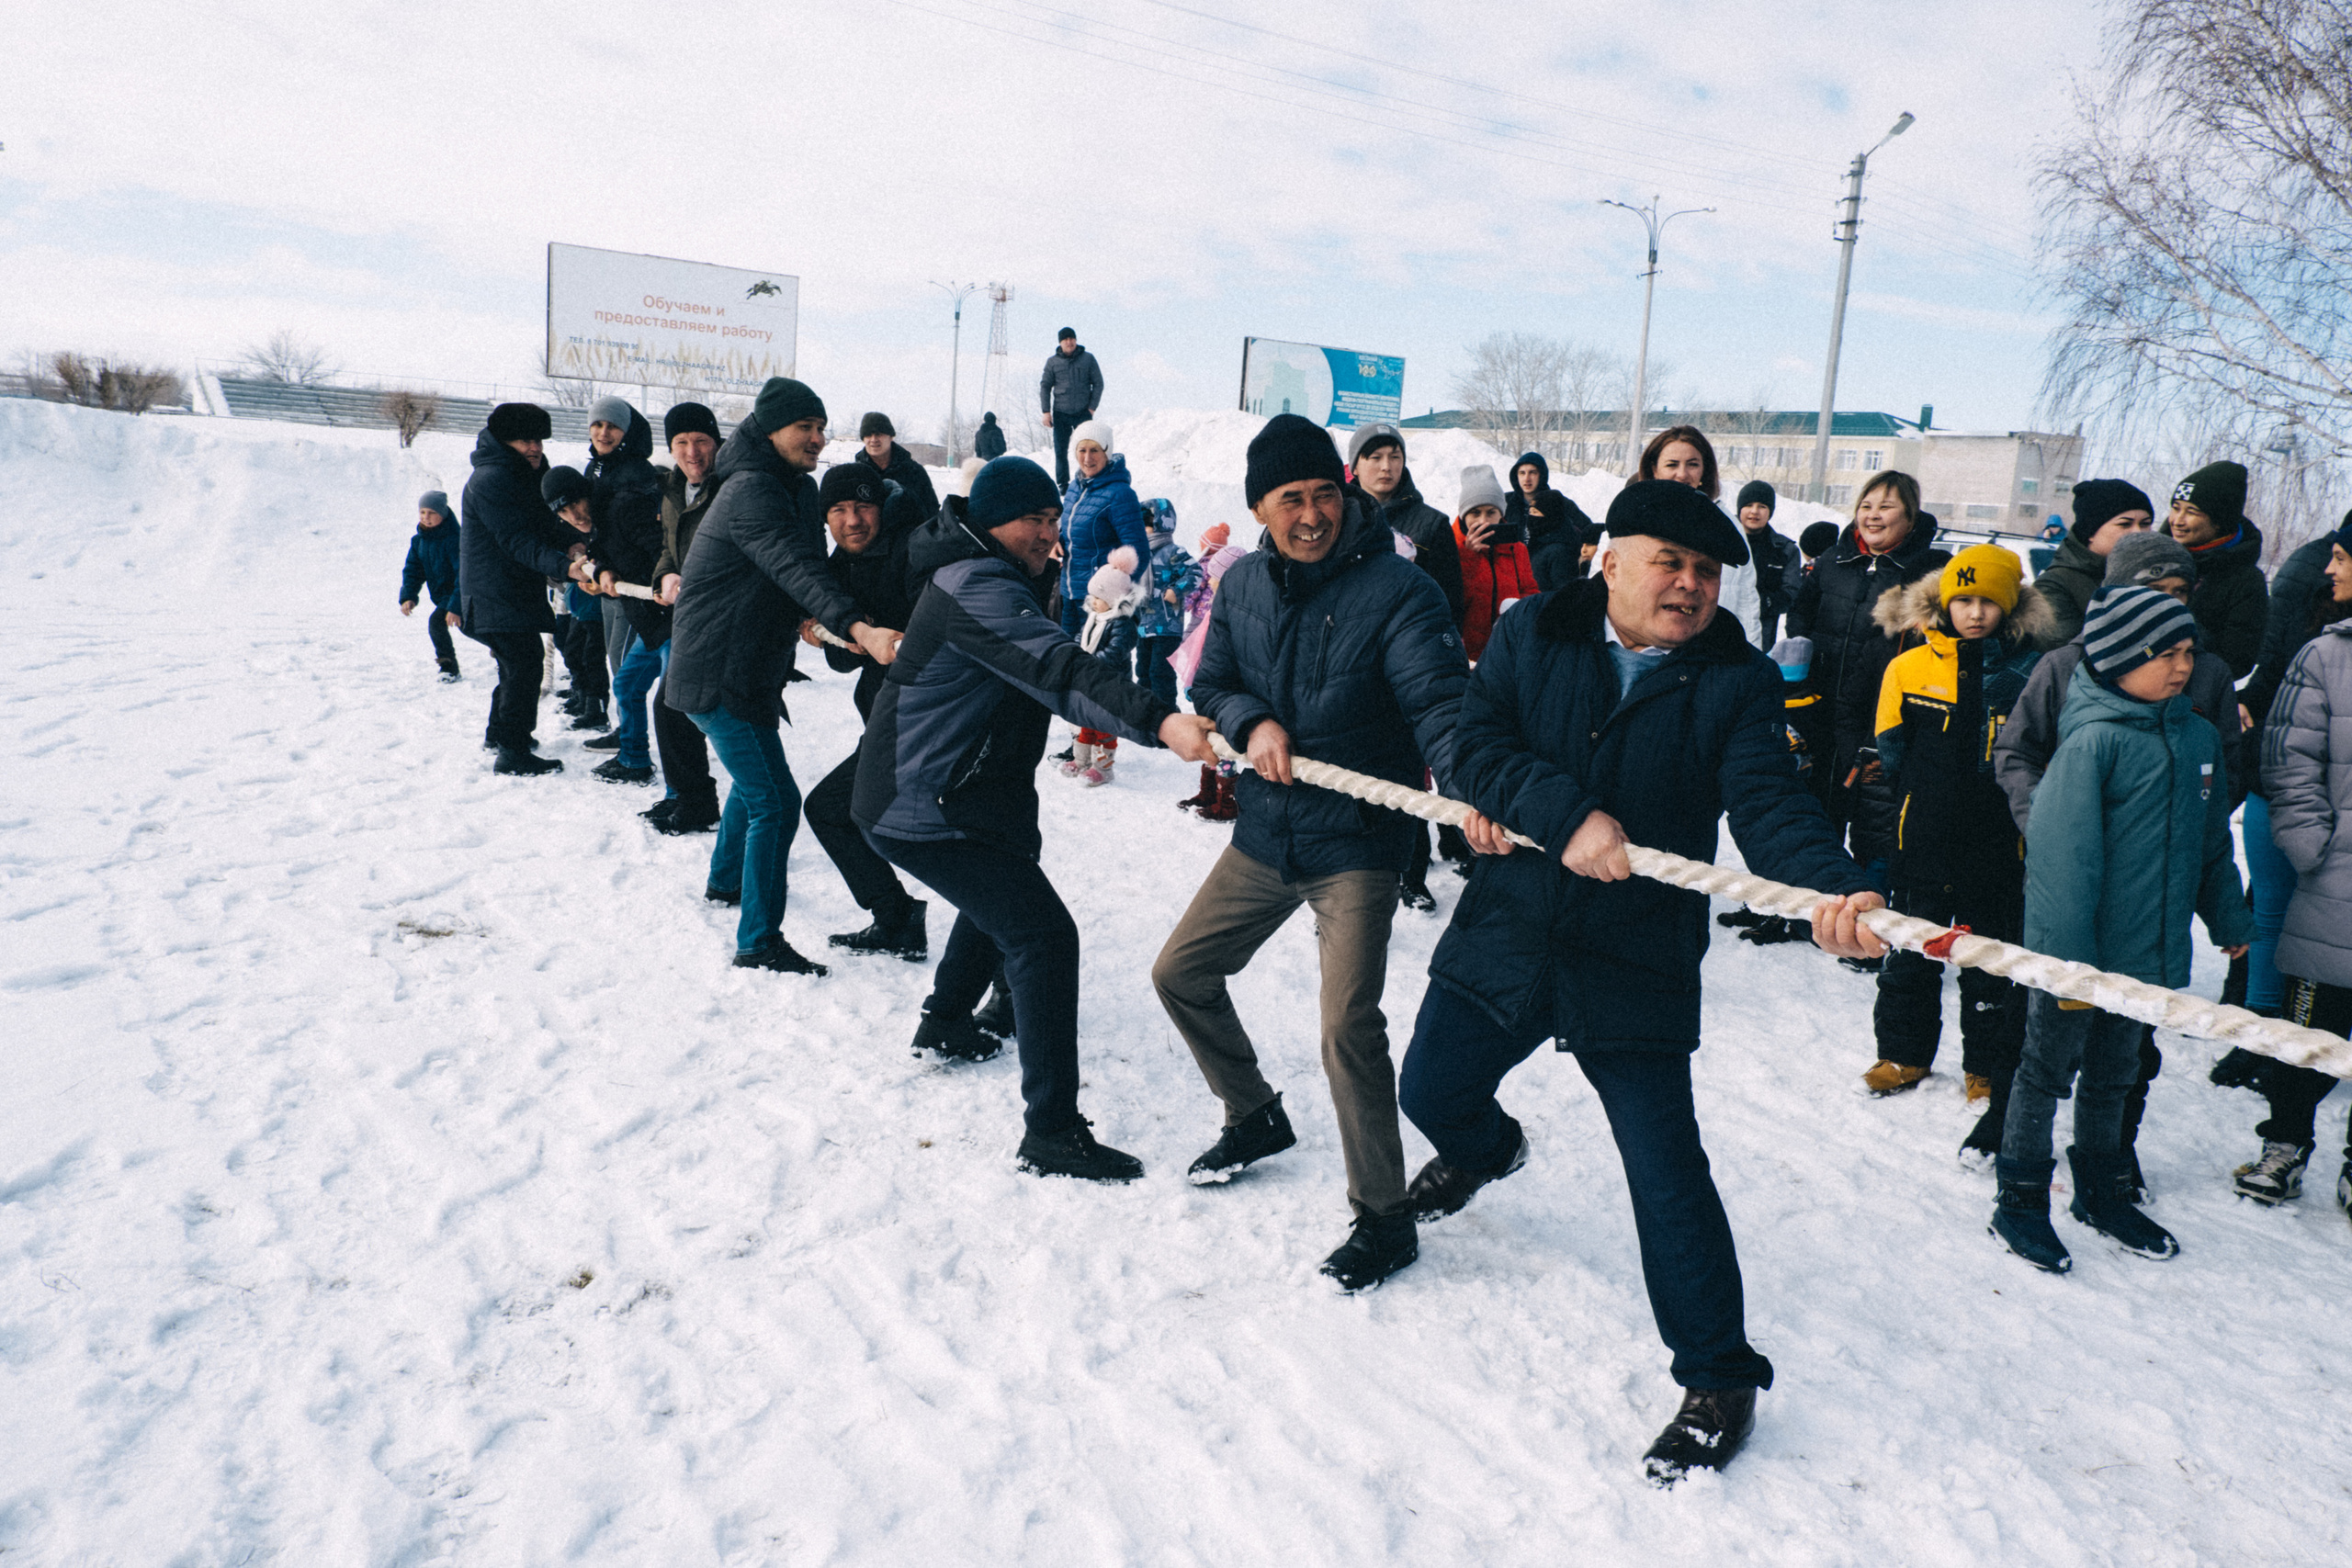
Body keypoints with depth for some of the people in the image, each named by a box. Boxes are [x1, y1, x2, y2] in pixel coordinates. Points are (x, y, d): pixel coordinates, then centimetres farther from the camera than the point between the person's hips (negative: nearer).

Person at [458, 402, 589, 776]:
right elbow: (517, 541, -27)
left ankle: (500, 732, 38)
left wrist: (571, 543, -10)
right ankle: (513, 753, -9)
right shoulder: (490, 481, -19)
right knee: (525, 665, -12)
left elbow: (544, 523, 11)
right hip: (497, 596, -11)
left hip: (518, 591, 11)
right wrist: (563, 566, -40)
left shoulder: (526, 475, 15)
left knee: (519, 664, 22)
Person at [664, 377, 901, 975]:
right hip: (719, 674, -11)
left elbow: (802, 564, 17)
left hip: (746, 671, 11)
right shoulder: (751, 490, -21)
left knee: (753, 781, 28)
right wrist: (858, 628, -50)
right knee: (775, 801, -12)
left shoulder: (793, 487, 12)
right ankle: (759, 942, -6)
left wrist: (817, 619, -2)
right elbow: (795, 568, -37)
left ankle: (725, 880, 49)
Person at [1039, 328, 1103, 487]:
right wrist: (1046, 411, 0)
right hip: (1061, 414, 1)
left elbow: (1098, 384, 7)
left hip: (1083, 413, -1)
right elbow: (1045, 386, 9)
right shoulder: (1052, 362, 5)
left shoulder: (1088, 359, 3)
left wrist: (1092, 407, -2)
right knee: (1060, 451, 2)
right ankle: (1062, 485, 10)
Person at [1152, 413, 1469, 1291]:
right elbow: (1212, 684, 10)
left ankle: (1383, 1219, 3)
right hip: (1264, 834, 7)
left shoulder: (1396, 590, -15)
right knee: (1181, 972, 13)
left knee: (1348, 1024, -16)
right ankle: (1256, 1117, 38)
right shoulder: (1243, 586, 4)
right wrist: (1251, 723, -14)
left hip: (1357, 843, -6)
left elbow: (1439, 701, -24)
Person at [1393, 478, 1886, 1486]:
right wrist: (1564, 814, -27)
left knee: (1665, 1168, -3)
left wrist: (1835, 891, -39)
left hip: (1637, 964, -3)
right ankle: (1486, 1149, 57)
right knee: (1431, 1093, 18)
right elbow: (1473, 742, -11)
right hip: (1505, 936, 3)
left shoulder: (1737, 682, -5)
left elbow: (1770, 805, -18)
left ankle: (1718, 1376, 17)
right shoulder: (1529, 639, 0)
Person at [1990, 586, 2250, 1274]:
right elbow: (2063, 854, -20)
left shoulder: (2199, 738, 5)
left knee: (2112, 1074, 21)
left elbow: (2212, 842, 18)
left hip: (2147, 950, 7)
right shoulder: (2093, 740, -18)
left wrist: (2228, 917, 20)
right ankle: (2020, 1201, 20)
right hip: (2078, 953, -7)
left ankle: (2101, 1191, 37)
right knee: (2047, 1070, 7)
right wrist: (2070, 955, -22)